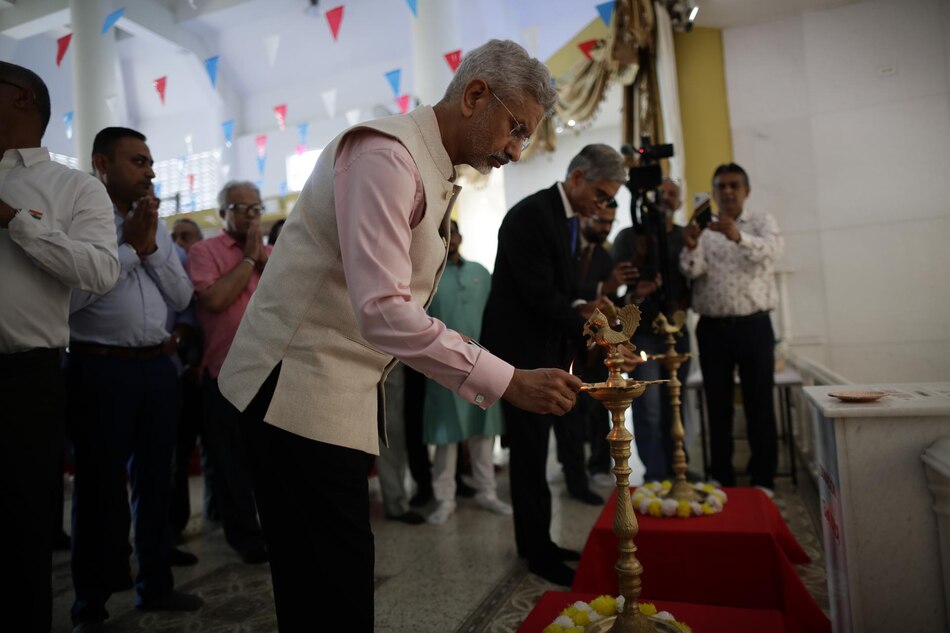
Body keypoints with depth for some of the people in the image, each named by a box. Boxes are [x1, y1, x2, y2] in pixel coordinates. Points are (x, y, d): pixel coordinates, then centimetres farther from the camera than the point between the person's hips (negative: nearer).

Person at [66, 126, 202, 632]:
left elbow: (182, 297, 8)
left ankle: (155, 585, 31)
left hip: (158, 366, 6)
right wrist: (128, 245, -13)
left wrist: (150, 247, -4)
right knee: (100, 485, 5)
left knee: (156, 478, 14)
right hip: (99, 368, -6)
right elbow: (70, 295, -19)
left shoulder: (155, 226, 13)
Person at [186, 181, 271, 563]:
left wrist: (264, 257, -8)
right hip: (227, 374, -4)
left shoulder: (272, 252, 12)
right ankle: (246, 537, 26)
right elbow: (214, 298, -19)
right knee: (232, 462, 9)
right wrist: (248, 257, -10)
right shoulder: (205, 251, -3)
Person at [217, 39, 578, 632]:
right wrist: (508, 382, -25)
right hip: (300, 389, -9)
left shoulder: (435, 176, 15)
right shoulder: (385, 153, -16)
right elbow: (383, 311, -27)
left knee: (342, 578, 15)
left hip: (345, 394, 9)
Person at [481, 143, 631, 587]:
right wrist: (587, 321, -16)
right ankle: (539, 553, 13)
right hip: (521, 349, -9)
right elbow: (539, 293, -22)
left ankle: (535, 542, 28)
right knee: (530, 451, 0)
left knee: (533, 450, 15)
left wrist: (581, 307, -5)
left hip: (544, 348, 9)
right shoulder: (530, 216, -18)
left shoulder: (567, 218, 11)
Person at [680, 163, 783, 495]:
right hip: (712, 328, 2)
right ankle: (721, 478, 18)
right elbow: (692, 271, -7)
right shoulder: (703, 228, 9)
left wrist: (739, 237, -38)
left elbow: (772, 250, -18)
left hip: (753, 326, -2)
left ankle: (763, 479, 13)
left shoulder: (762, 221, 5)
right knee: (718, 405, 8)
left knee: (759, 404, 3)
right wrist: (690, 247, -29)